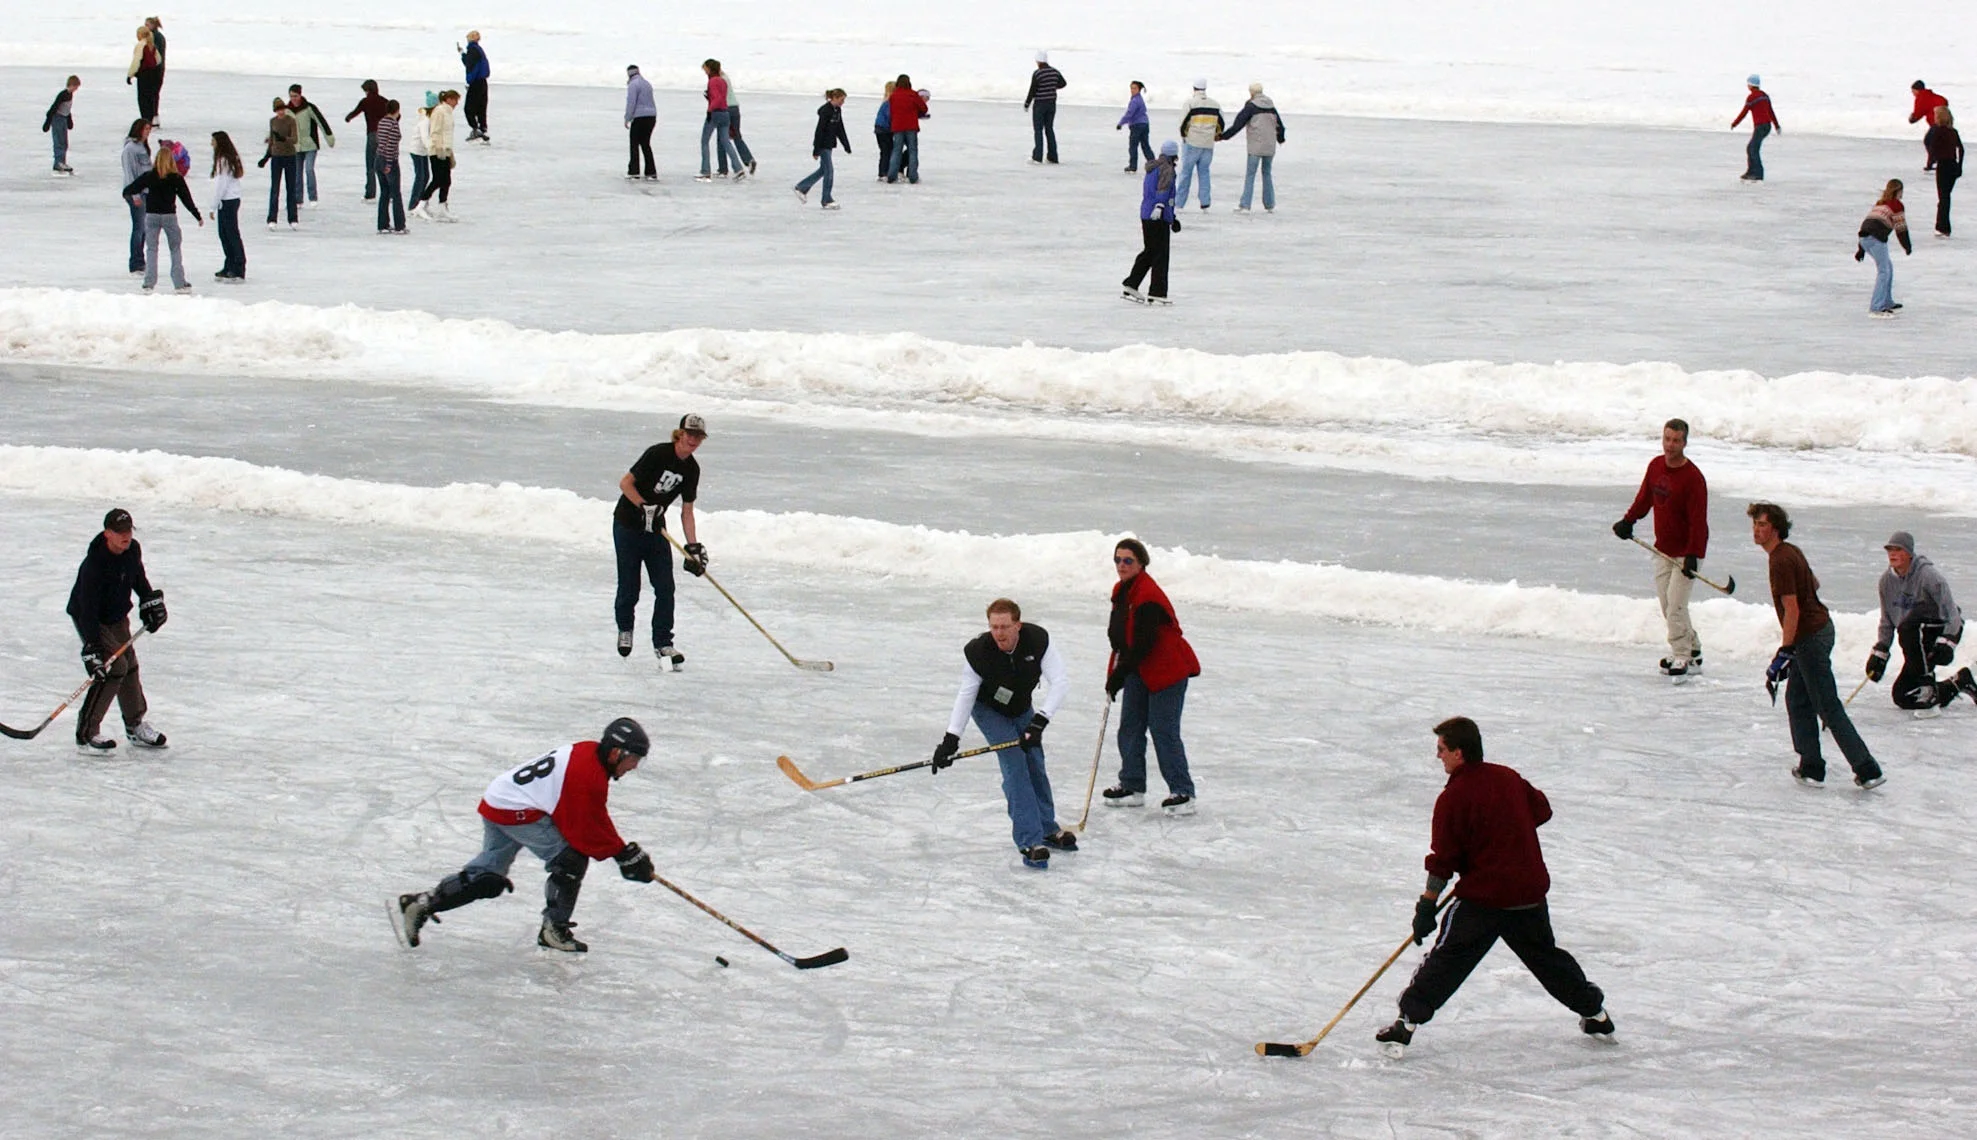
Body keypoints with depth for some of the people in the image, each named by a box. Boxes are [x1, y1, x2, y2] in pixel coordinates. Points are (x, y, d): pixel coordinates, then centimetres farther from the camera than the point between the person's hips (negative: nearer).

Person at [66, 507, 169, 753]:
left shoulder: (133, 550, -9)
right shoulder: (94, 565, -33)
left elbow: (138, 578, 15)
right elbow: (88, 610, -35)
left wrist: (150, 602, 9)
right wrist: (92, 649, -39)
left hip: (118, 618, 8)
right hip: (91, 621, -8)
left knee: (130, 666, 15)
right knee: (114, 668, -18)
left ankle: (135, 726, 35)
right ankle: (86, 734, -13)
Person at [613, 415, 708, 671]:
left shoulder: (691, 469, 0)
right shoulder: (658, 454, -19)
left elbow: (687, 511, 3)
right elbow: (626, 483, -16)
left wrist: (693, 546, -4)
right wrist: (645, 507, -24)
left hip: (656, 528, 5)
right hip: (628, 523, -5)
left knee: (665, 587, -5)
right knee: (629, 587, 1)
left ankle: (662, 643, 0)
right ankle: (625, 629, 29)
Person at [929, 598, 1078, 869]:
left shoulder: (1038, 640, -28)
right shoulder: (977, 653, -31)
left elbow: (1060, 680, -31)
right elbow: (966, 695, -22)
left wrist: (1040, 720, -41)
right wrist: (951, 738, -27)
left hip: (1022, 709, 3)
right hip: (989, 711, -3)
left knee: (1035, 765, 10)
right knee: (1015, 764, -18)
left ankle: (1048, 829, 32)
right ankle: (1030, 842, -21)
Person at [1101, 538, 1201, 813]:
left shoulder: (1149, 597, -22)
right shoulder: (1122, 592, 8)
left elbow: (1143, 644, -24)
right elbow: (1120, 636, 16)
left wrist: (1120, 674, -21)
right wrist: (1115, 673, 9)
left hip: (1167, 669, -10)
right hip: (1139, 671, 10)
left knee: (1164, 730, -9)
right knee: (1130, 727, 10)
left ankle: (1182, 793, -4)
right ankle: (1132, 787, 20)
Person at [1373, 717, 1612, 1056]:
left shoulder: (1454, 797, -13)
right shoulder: (1509, 778, 6)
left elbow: (1443, 857, -12)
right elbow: (1541, 811, 20)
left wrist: (1427, 904, -6)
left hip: (1484, 895, -6)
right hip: (1531, 890, 6)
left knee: (1447, 957, -1)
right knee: (1545, 955, 22)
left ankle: (1409, 1021, -6)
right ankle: (1595, 1013, 30)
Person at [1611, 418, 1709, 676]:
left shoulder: (1693, 478, -19)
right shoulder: (1656, 466, 3)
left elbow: (1698, 520, -21)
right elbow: (1645, 497, 20)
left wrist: (1692, 555, -27)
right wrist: (1628, 520, 10)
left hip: (1687, 552, -7)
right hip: (1663, 549, 7)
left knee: (1675, 604, -13)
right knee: (1666, 604, 8)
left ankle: (1681, 657, -4)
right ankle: (1693, 651, 22)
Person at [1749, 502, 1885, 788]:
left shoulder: (1781, 561, -21)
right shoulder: (1790, 551, 9)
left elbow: (1792, 610, -24)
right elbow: (1814, 584, 25)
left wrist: (1783, 654, -23)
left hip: (1810, 637, -10)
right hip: (1819, 627, 10)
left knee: (1829, 708, -6)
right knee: (1797, 700, 15)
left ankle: (1867, 770, -6)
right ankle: (1811, 767, 18)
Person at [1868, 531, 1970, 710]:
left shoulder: (1928, 575, -20)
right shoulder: (1887, 579, 0)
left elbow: (1952, 613, -22)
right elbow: (1887, 621, 10)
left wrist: (1946, 643, -33)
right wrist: (1879, 653, 4)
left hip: (1941, 629, -7)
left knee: (1908, 630, -38)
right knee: (1902, 696, 3)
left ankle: (1926, 682, -29)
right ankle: (1958, 683, 21)